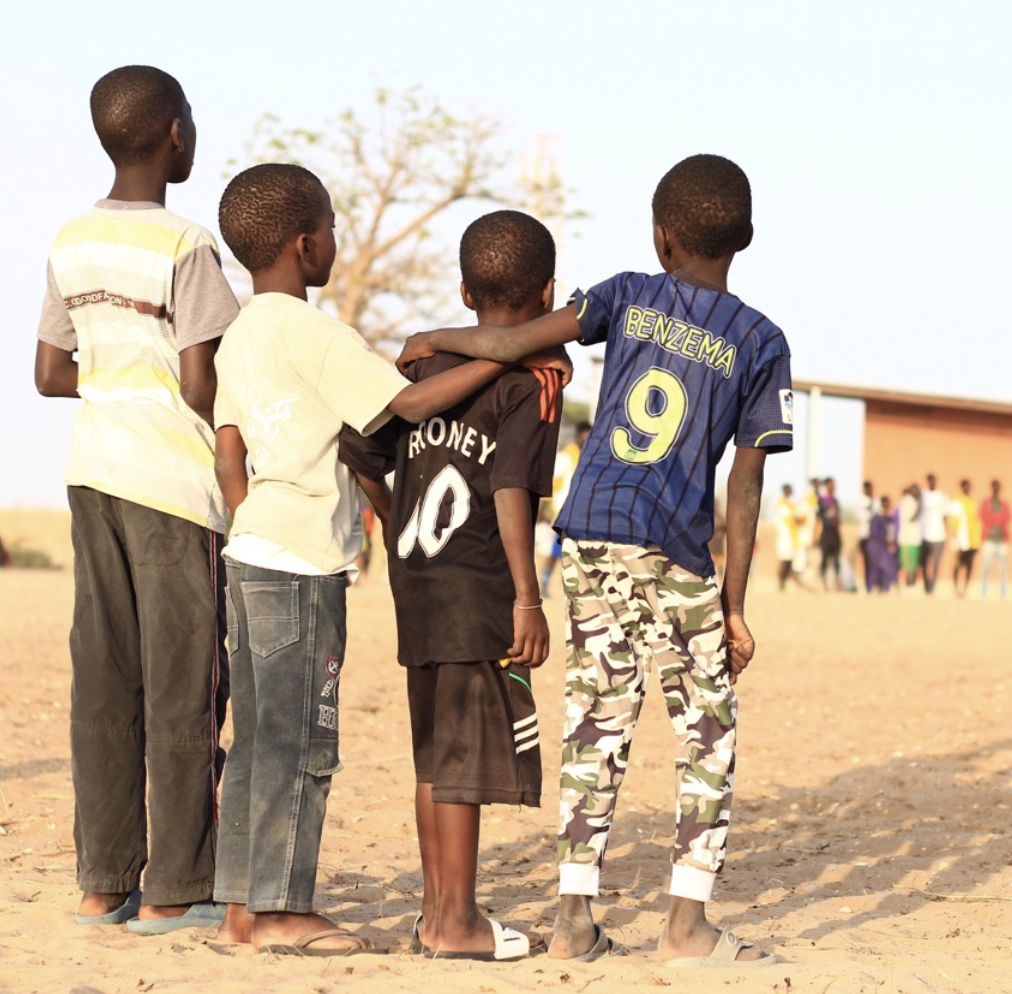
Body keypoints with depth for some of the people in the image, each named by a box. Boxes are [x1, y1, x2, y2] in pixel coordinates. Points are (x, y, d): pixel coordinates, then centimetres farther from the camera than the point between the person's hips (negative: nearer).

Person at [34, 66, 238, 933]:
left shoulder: (72, 244, 9)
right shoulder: (185, 249, -12)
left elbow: (52, 375, 12)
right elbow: (201, 383, -16)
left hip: (93, 468, 7)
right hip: (175, 478, -7)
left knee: (105, 675, 8)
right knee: (184, 682, -1)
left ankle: (102, 883, 10)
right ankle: (172, 889, 1)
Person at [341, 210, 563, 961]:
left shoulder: (426, 367, 12)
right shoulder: (533, 382, -7)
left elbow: (361, 455, 10)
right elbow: (512, 490, -18)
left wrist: (398, 557, 22)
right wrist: (529, 599, -18)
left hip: (417, 589, 7)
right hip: (478, 593, -7)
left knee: (437, 753, 14)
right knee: (469, 756, -3)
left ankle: (438, 910, 20)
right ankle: (456, 923, 0)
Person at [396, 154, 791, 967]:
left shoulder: (629, 296, 9)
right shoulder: (760, 344, 5)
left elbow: (515, 343, 0)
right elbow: (746, 484, 1)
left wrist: (433, 341, 18)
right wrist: (734, 603, 4)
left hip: (589, 535, 3)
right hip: (675, 551, -2)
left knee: (598, 723, 7)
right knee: (709, 731, 7)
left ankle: (575, 916, 4)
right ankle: (689, 922, 2)